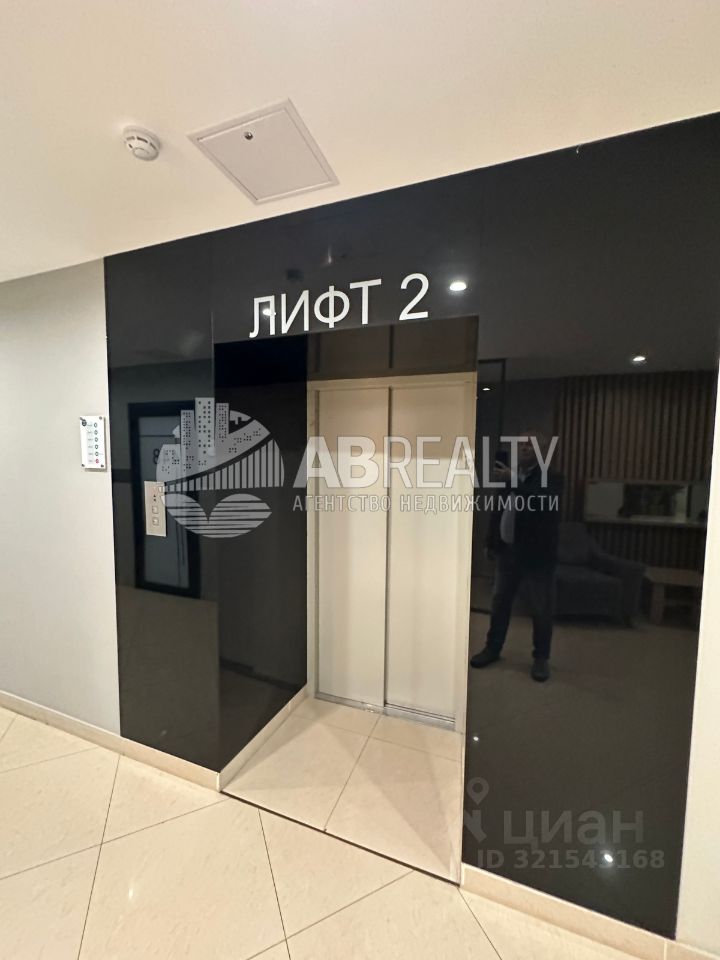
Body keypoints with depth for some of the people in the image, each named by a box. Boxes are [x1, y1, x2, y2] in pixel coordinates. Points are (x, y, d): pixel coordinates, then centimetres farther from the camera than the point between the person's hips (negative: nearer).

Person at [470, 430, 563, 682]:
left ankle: (541, 658, 25)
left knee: (541, 610, 7)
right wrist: (491, 543, 15)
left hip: (536, 555, -5)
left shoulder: (552, 478, -6)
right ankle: (492, 648, 29)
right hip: (506, 551, 5)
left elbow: (541, 504, -27)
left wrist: (513, 481, -27)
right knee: (499, 603, 14)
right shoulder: (509, 477, 9)